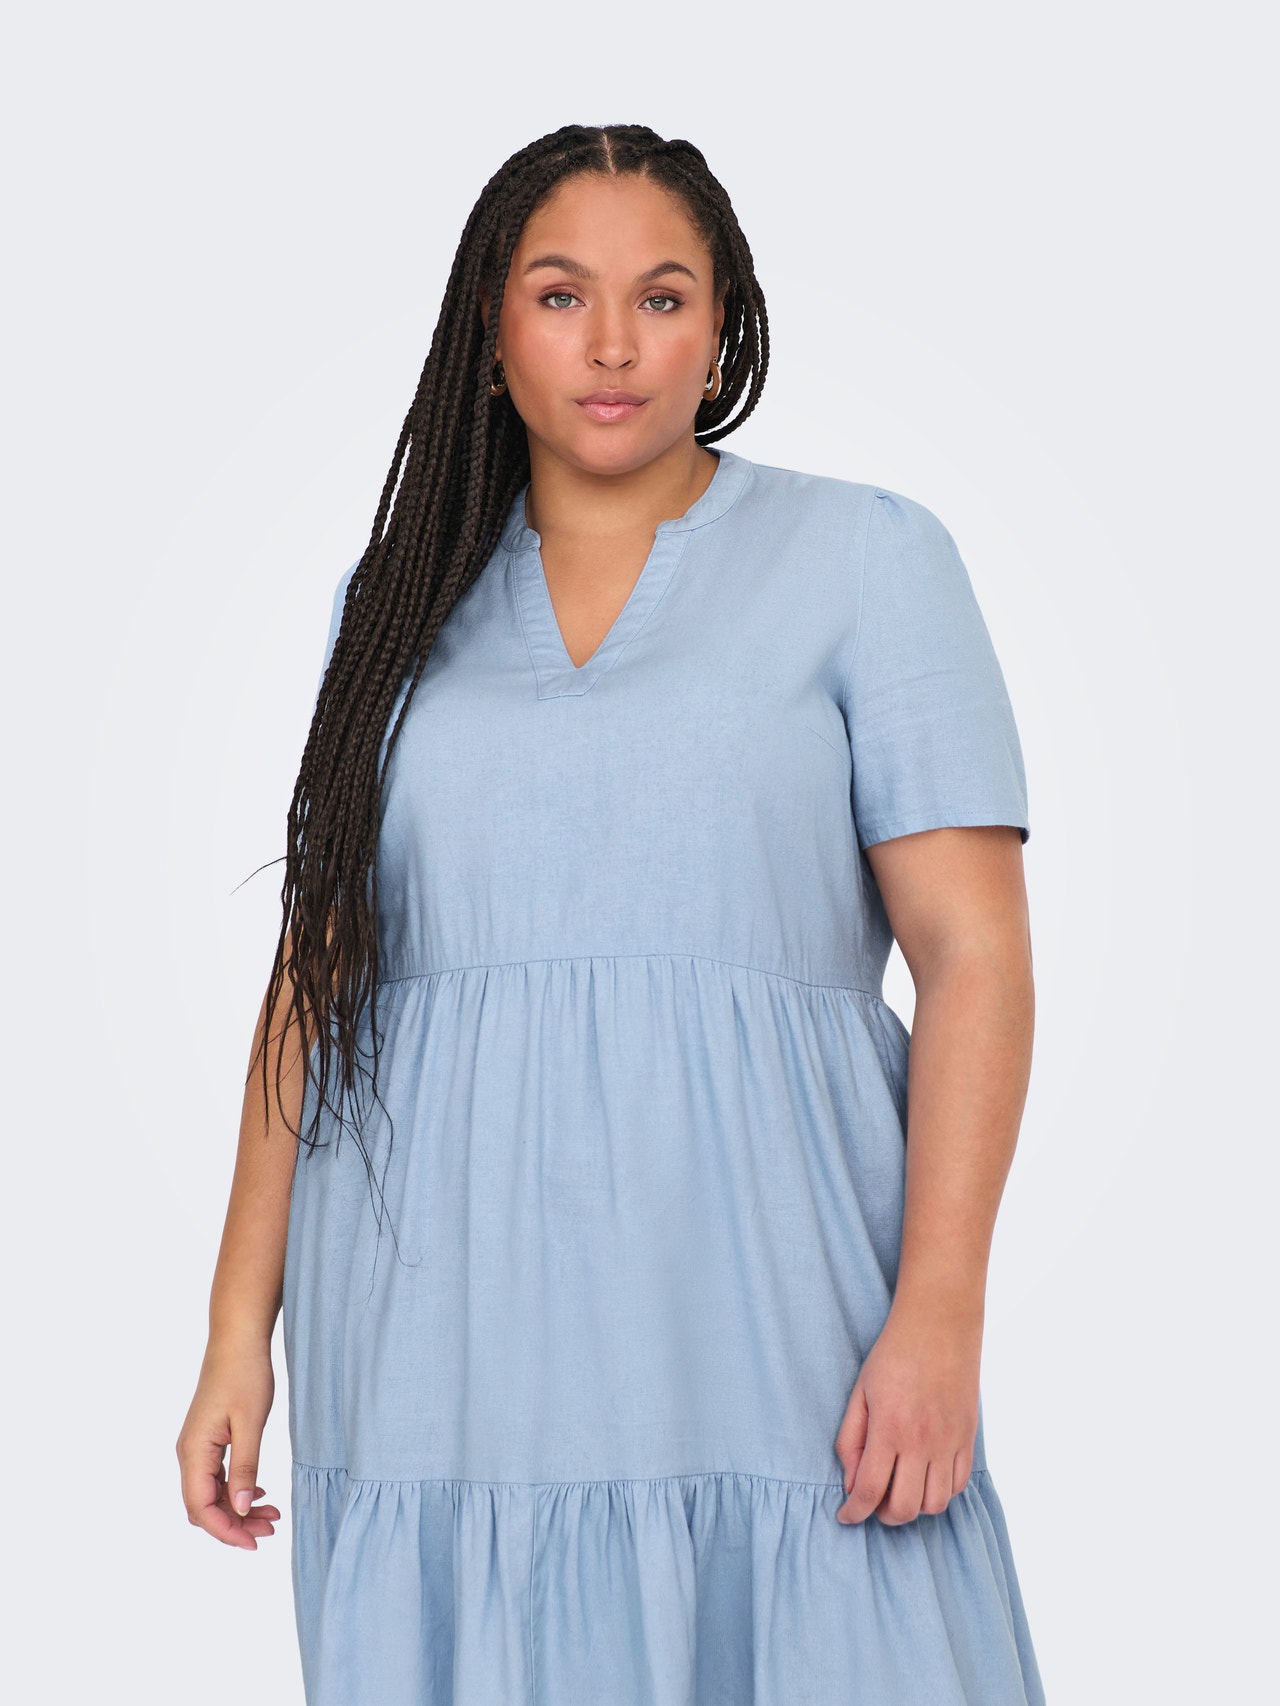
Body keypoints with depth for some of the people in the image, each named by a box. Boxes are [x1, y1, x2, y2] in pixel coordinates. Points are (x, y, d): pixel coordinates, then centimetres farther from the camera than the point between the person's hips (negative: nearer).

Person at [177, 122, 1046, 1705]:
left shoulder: (864, 554, 5)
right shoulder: (401, 601, 14)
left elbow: (974, 952, -2)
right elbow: (316, 976, 12)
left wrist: (939, 1314, -13)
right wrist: (238, 1329, 5)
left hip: (762, 1336, -2)